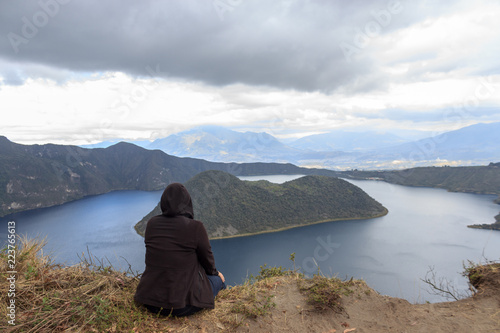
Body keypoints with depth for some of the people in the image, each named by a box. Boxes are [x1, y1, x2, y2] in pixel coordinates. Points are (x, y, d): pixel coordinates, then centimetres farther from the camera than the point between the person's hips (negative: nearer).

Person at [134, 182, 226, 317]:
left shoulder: (151, 223, -3)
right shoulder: (196, 227, -18)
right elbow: (207, 258, -3)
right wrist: (214, 272, 21)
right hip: (182, 305, -5)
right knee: (218, 278, 23)